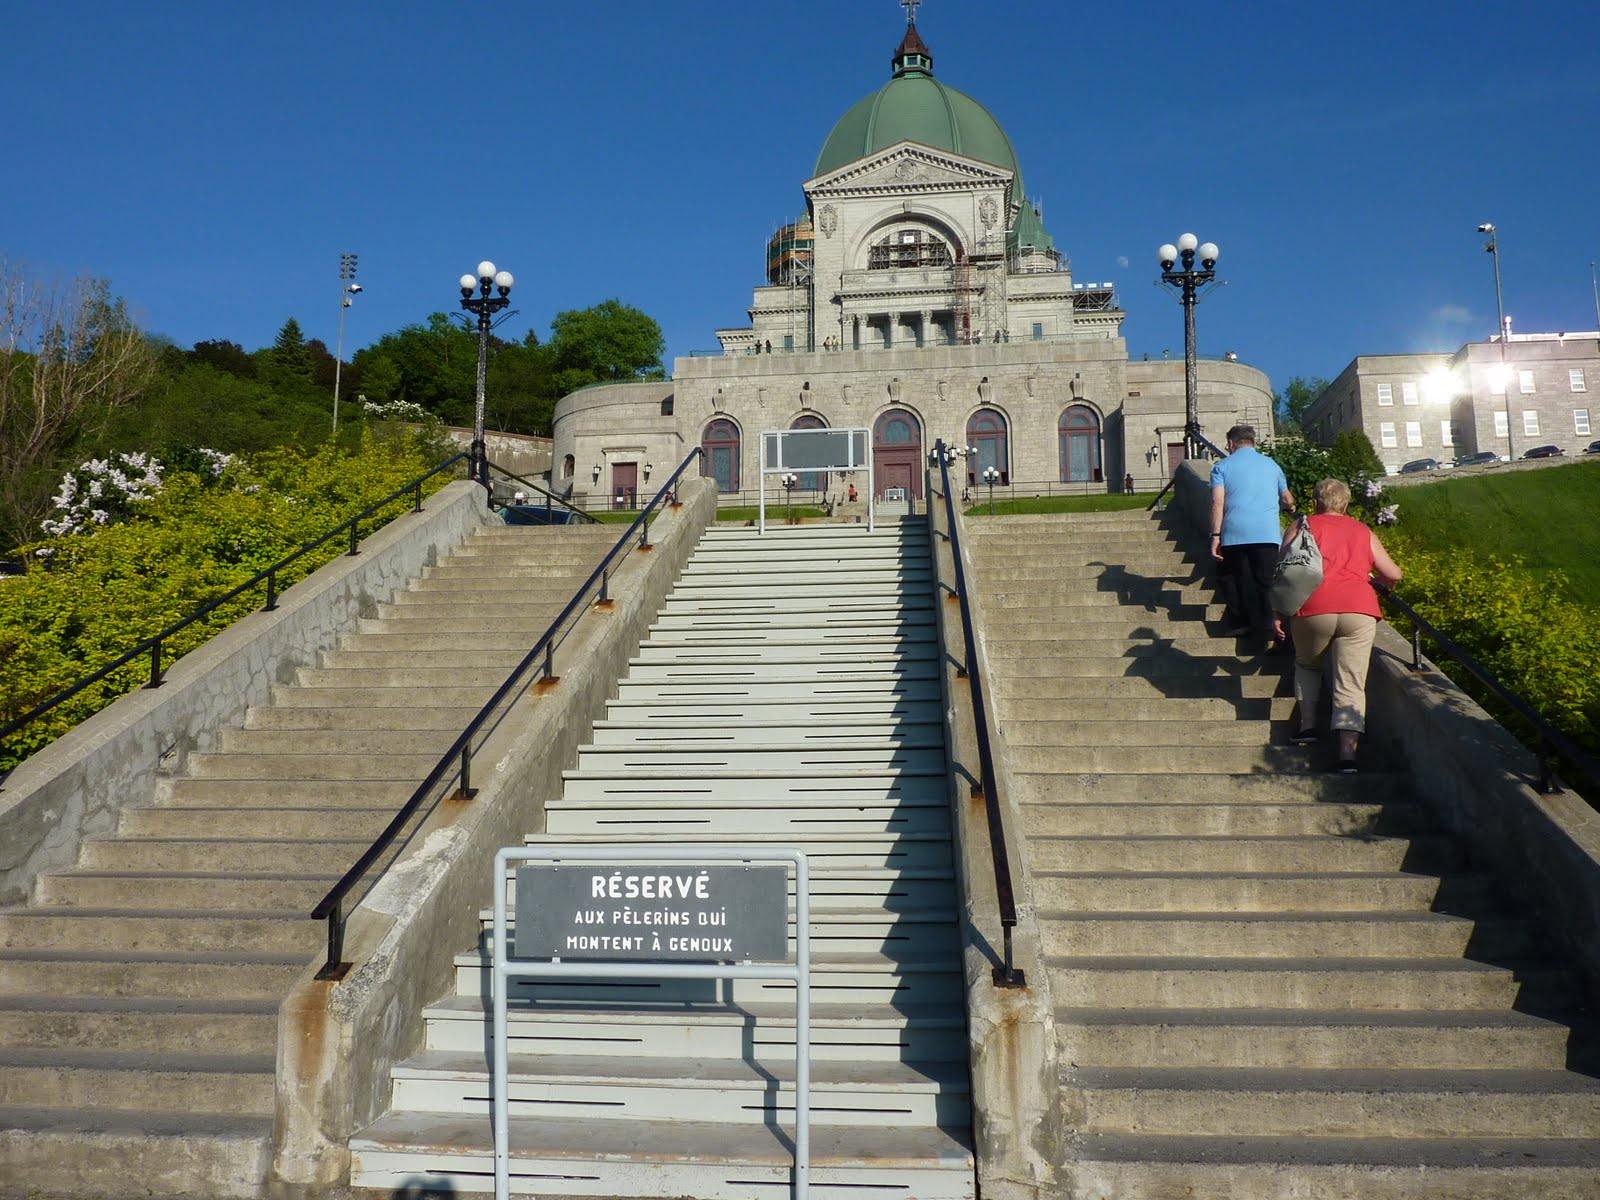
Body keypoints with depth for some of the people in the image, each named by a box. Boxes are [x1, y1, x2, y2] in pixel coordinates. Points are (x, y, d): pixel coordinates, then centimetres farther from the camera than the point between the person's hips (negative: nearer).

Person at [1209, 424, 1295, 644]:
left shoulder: (1222, 467, 7)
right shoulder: (1272, 465, 18)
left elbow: (1217, 502, -5)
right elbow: (1287, 500, 29)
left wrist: (1215, 536, -5)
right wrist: (1290, 507, 52)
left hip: (1235, 534, -2)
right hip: (1268, 533, 2)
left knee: (1229, 579, 17)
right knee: (1266, 583, 2)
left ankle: (1239, 622, 13)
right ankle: (1268, 633, -4)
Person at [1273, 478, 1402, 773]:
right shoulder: (1364, 533, 21)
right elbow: (1393, 575, 22)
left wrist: (1277, 613, 8)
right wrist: (1372, 574, 43)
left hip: (1313, 608, -1)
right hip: (1359, 610, 1)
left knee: (1306, 665, 26)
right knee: (1351, 683, -2)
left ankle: (1308, 725, 14)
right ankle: (1347, 752, -14)